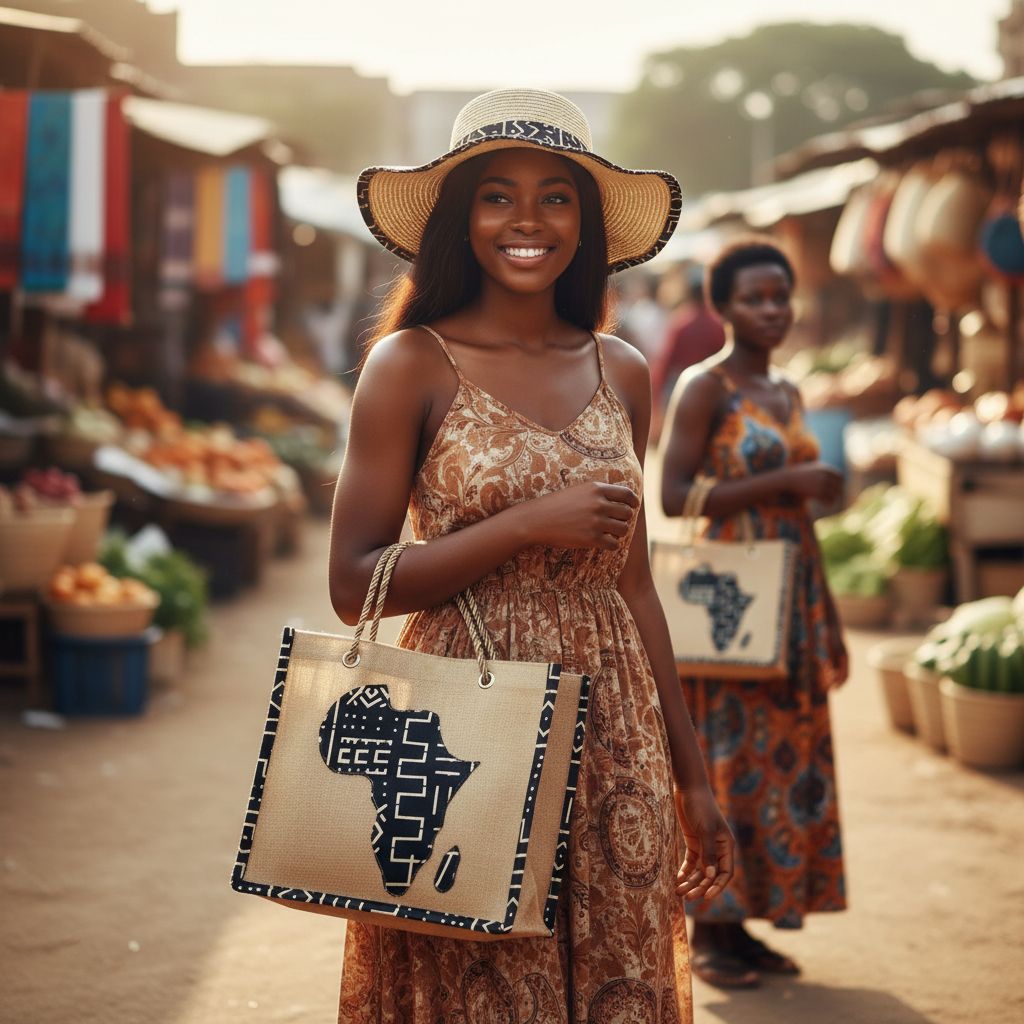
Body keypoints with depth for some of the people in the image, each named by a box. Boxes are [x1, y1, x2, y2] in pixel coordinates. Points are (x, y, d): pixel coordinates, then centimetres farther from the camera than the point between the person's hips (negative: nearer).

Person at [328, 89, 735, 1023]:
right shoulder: (412, 365, -5)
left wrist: (693, 780, 13)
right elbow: (354, 585, -9)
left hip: (613, 737, 4)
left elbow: (632, 584, 13)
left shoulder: (621, 373, 8)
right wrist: (528, 525, -17)